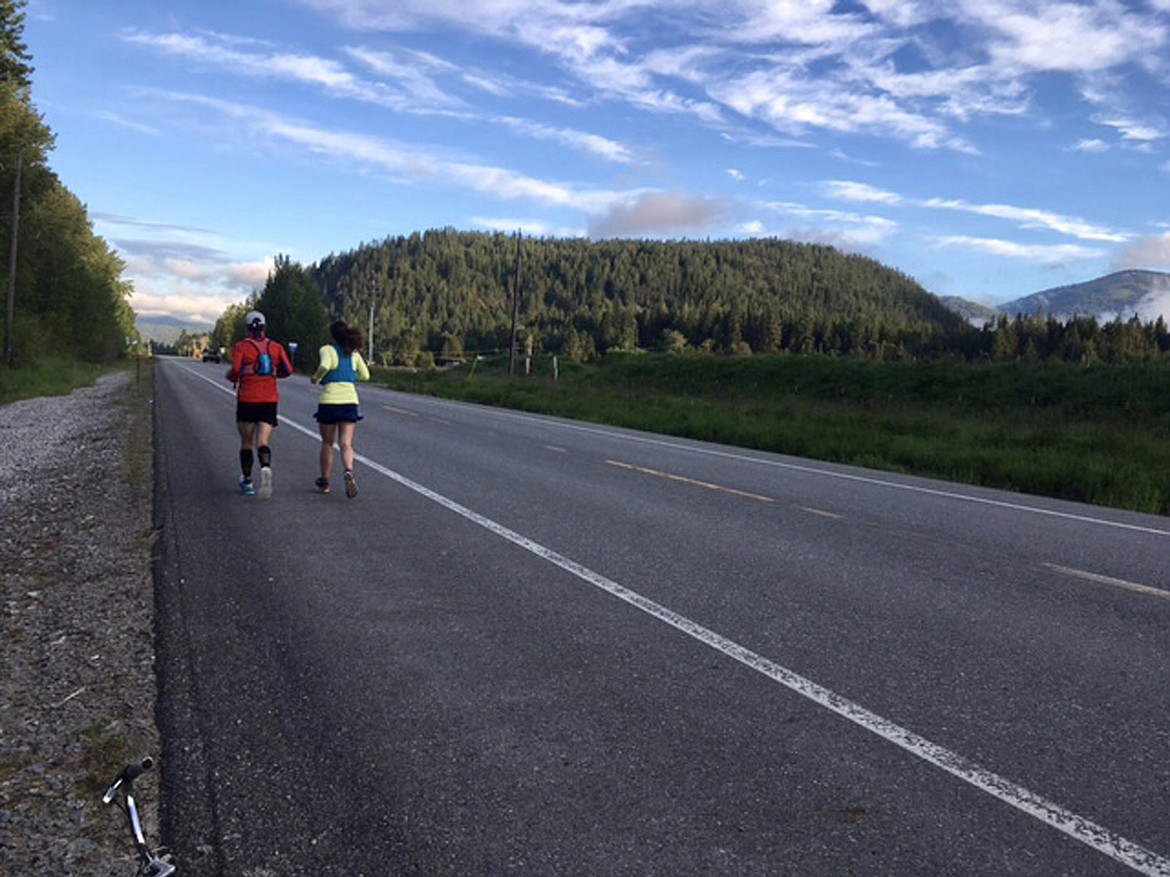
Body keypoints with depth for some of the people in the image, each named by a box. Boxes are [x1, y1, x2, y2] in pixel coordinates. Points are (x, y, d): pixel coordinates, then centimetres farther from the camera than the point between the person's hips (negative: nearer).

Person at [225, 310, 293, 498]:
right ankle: (266, 467, -34)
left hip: (247, 400, -1)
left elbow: (235, 370, -15)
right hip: (270, 400, 1)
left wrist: (230, 376, 8)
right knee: (263, 442, -3)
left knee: (246, 443, 14)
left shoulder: (240, 347, -3)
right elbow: (287, 370, -2)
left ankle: (247, 482, 22)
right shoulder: (276, 347, 5)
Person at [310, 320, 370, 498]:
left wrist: (316, 377, -2)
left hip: (329, 401, -2)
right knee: (346, 444, -2)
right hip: (350, 401, 2)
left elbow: (325, 366, -20)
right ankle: (349, 471, -31)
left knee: (327, 443, 14)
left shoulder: (327, 349, 0)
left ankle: (325, 482, 24)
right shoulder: (354, 353, 13)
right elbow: (365, 375, 15)